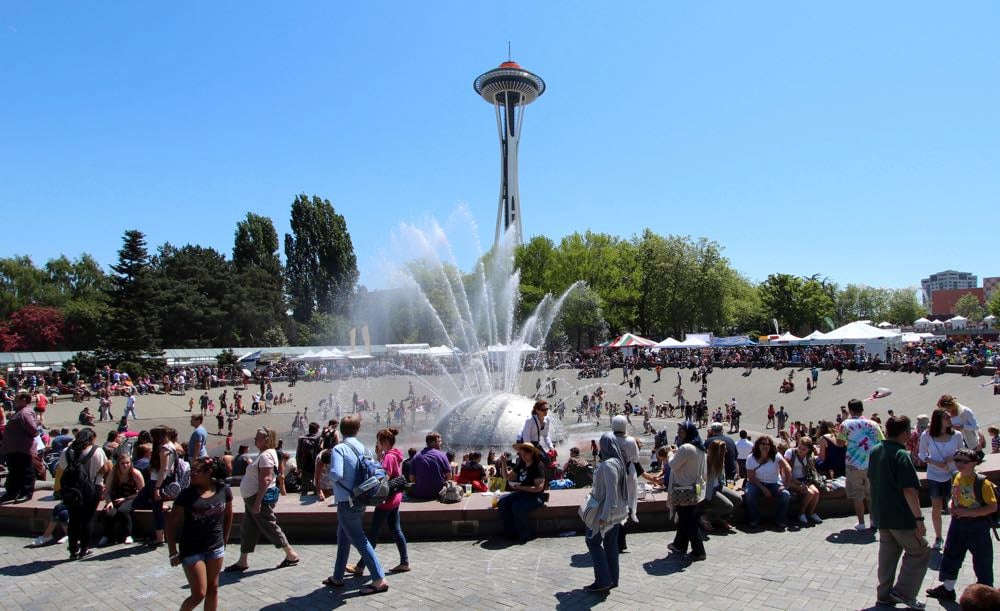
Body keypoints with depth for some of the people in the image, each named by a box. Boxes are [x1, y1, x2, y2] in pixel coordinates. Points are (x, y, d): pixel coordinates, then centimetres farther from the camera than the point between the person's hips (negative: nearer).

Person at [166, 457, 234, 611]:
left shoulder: (223, 490, -6)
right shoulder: (187, 495, -13)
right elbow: (171, 524, -7)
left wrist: (224, 541, 10)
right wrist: (173, 553, -8)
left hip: (216, 548, 3)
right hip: (192, 550, -3)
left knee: (213, 589, 13)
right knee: (199, 594, 0)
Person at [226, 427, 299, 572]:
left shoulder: (266, 455, -20)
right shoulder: (264, 454, 13)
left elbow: (265, 480, -27)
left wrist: (257, 502, -28)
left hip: (260, 498, -10)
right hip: (252, 498, 10)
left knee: (269, 527, -1)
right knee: (247, 529, 13)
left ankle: (291, 555, 9)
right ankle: (242, 562, 22)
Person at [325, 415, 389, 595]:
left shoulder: (339, 449, -16)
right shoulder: (364, 448, 3)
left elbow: (336, 474, -30)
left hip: (347, 503, -7)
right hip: (360, 501, 7)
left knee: (360, 541, -1)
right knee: (343, 539, 21)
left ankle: (379, 580, 1)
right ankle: (337, 577, 33)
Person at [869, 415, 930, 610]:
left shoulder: (875, 451, 6)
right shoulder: (901, 455, -20)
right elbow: (909, 490, -22)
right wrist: (919, 518, -18)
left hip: (880, 514, 8)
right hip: (900, 517, -8)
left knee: (888, 553, 17)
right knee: (920, 551, 9)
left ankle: (885, 593, 23)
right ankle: (904, 592, 7)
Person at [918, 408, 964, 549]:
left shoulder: (956, 435, -4)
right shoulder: (926, 436, -7)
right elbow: (922, 454, 3)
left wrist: (954, 457, -13)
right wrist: (935, 463, -13)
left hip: (952, 475, 0)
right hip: (934, 476, 0)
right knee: (936, 508, 8)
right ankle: (938, 538, 23)